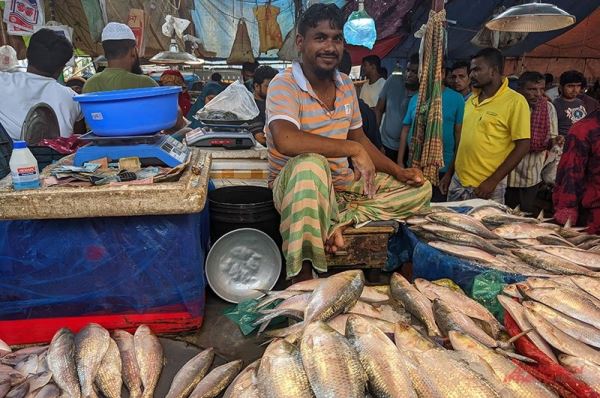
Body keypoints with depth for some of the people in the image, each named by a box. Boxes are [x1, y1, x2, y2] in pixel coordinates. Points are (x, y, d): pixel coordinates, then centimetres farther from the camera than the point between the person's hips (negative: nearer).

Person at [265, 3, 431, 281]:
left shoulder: (346, 86, 7)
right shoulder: (284, 85, -15)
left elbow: (359, 139, 15)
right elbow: (285, 140, -35)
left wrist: (399, 172, 2)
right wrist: (352, 149, -29)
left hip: (343, 185, 7)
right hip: (294, 184, -7)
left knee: (420, 188, 2)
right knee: (311, 166, -41)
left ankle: (338, 221, -17)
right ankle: (303, 284, -29)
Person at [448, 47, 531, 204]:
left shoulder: (515, 101, -10)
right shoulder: (471, 99, 10)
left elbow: (523, 146, -12)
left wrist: (493, 181, -16)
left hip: (486, 186, -6)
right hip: (458, 181, 6)